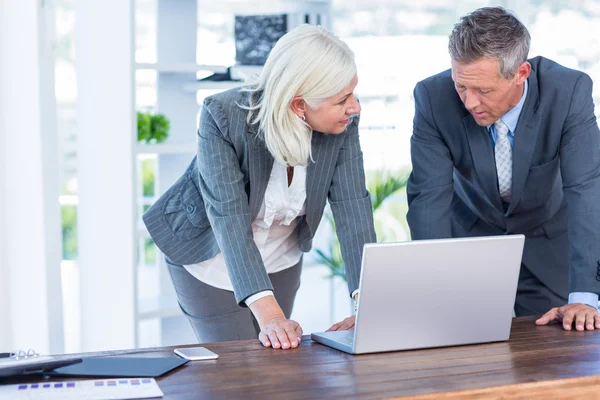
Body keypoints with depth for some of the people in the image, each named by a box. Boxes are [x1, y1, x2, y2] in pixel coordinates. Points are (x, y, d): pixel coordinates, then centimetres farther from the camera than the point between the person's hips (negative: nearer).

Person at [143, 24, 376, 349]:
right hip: (212, 258, -4)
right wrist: (268, 313, -50)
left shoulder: (344, 123, -22)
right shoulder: (222, 116, -33)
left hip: (279, 259, 4)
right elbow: (229, 216, -39)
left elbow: (353, 205, -25)